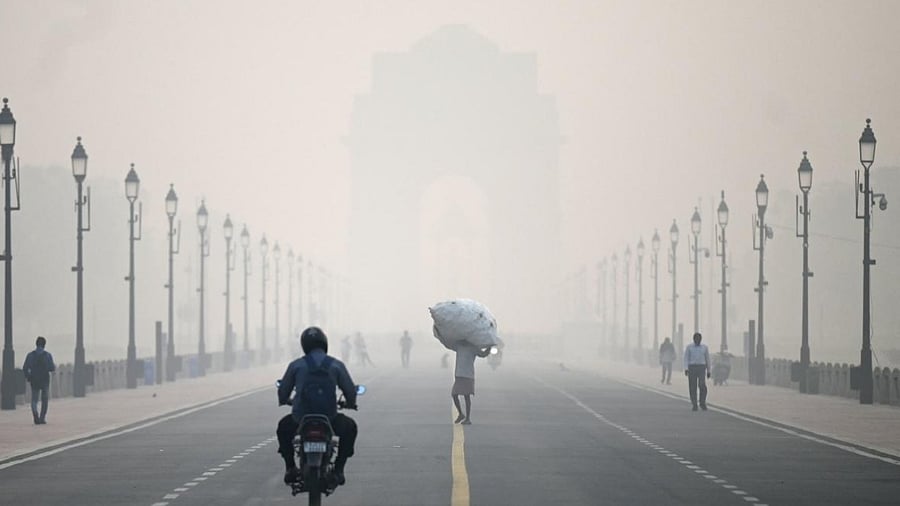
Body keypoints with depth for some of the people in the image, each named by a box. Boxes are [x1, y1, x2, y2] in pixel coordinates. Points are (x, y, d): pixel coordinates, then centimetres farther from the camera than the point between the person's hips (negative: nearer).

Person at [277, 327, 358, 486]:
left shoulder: (296, 365, 1)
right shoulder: (336, 365, 0)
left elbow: (283, 391, 9)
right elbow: (350, 391, 4)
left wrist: (284, 401, 35)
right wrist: (350, 404, 28)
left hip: (300, 419, 1)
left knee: (283, 427, 34)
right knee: (350, 428, 28)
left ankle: (290, 468, 25)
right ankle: (338, 469, 18)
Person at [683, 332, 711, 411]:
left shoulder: (705, 347, 9)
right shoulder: (689, 347, 5)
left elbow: (707, 359, 15)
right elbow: (686, 359, 0)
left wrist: (708, 371, 15)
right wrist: (686, 369, -14)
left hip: (701, 368, 0)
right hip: (692, 368, 0)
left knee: (702, 385, -18)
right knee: (693, 387, 0)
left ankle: (702, 403, -6)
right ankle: (694, 405, 10)